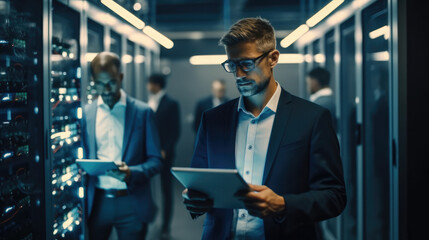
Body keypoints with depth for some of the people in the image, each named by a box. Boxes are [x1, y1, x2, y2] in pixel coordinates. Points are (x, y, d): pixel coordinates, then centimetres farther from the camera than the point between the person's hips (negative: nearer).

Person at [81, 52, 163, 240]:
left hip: (132, 203, -1)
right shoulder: (85, 113, 5)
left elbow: (155, 161, -1)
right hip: (96, 202, 2)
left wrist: (131, 173, -19)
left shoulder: (142, 112, 0)